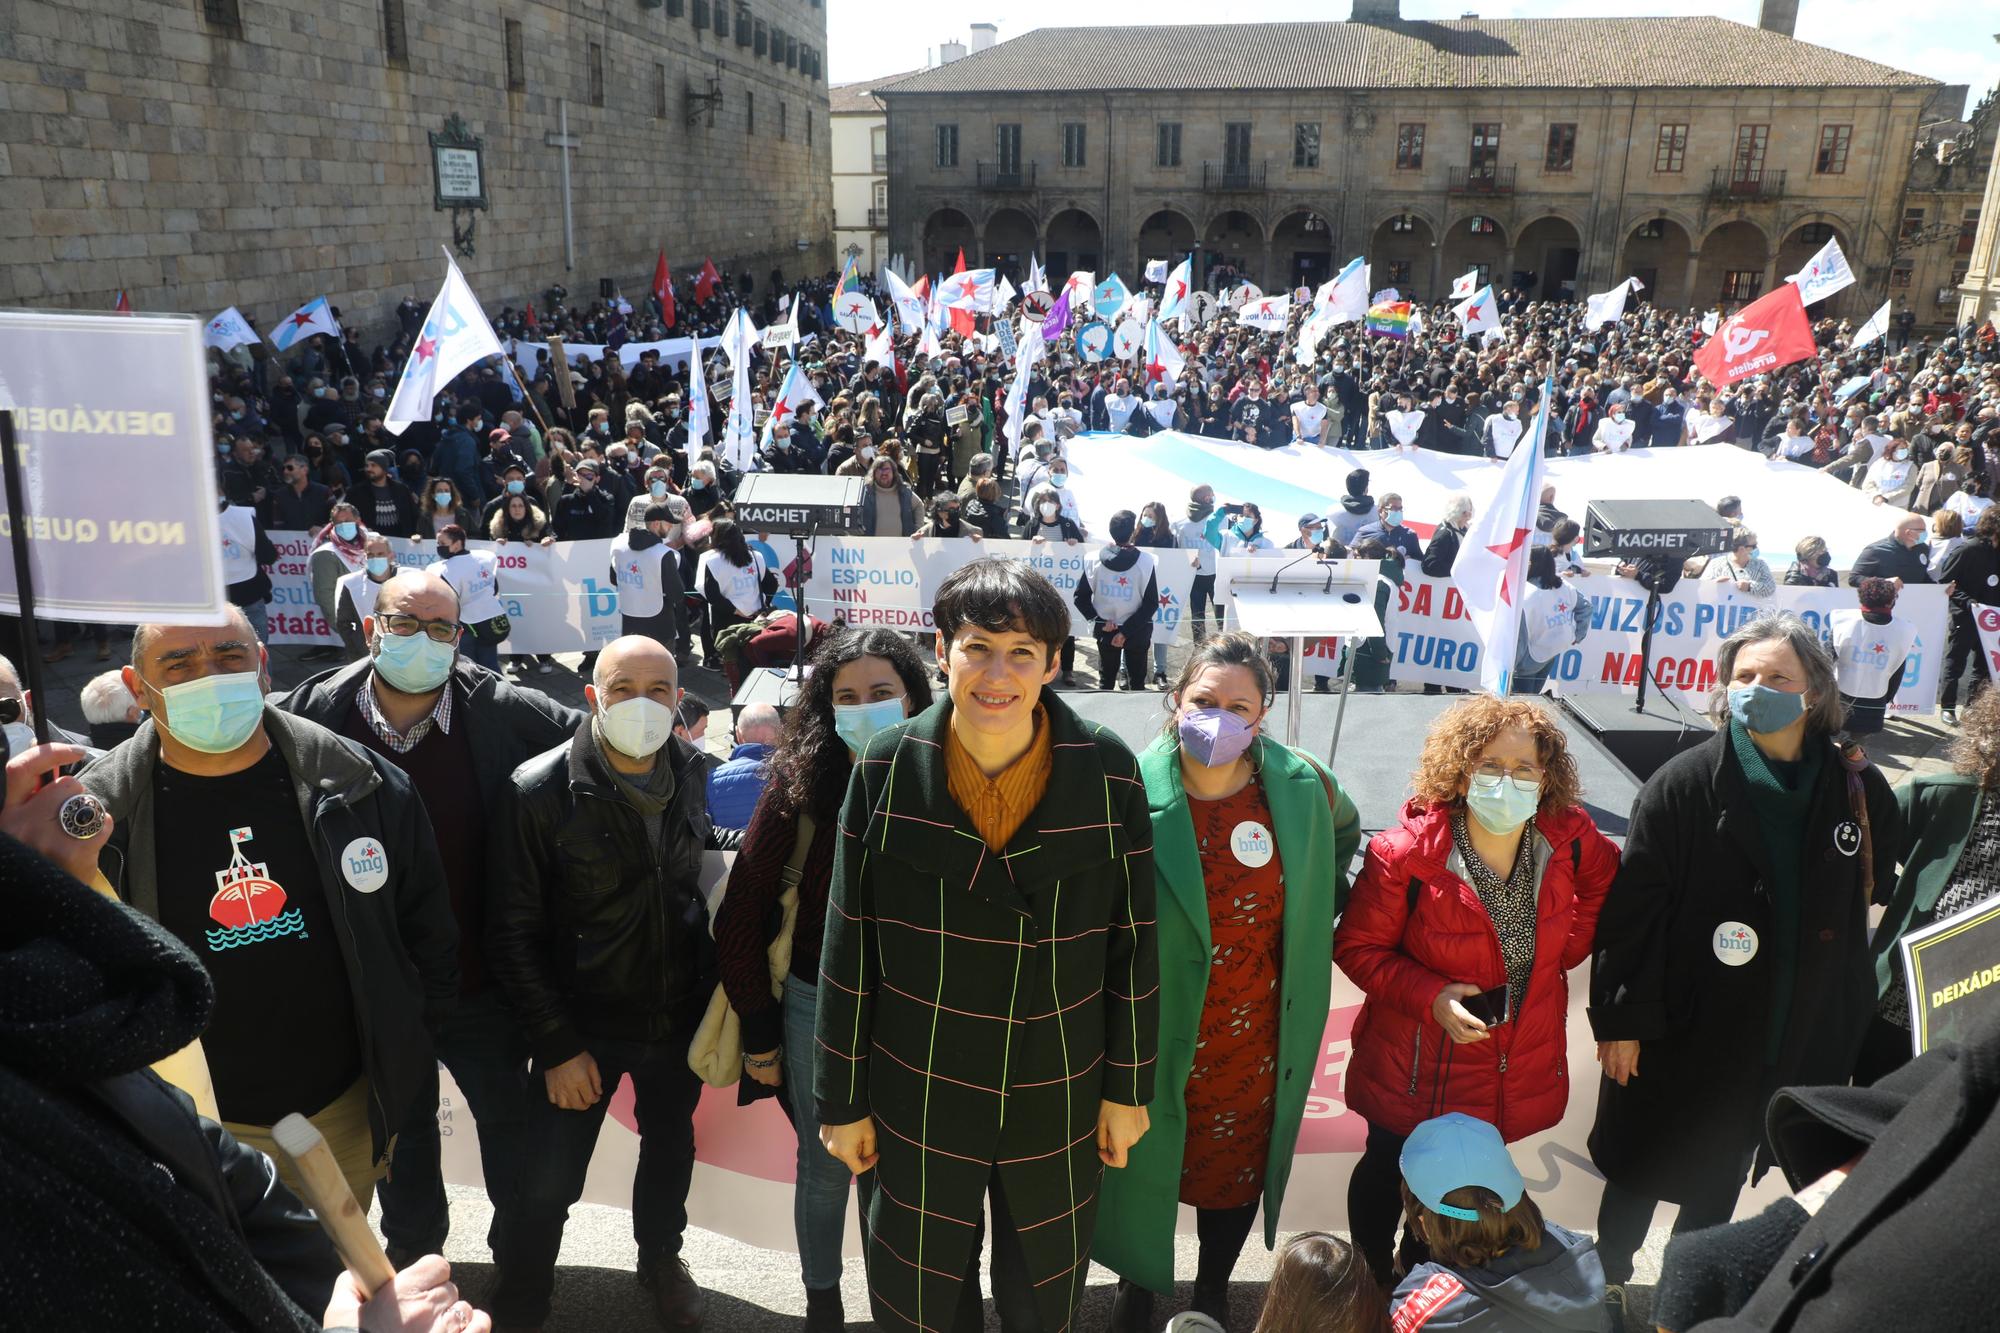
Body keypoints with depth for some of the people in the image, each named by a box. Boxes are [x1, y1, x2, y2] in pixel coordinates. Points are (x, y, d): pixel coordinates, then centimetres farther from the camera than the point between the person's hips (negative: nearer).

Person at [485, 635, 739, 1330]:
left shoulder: (690, 772, -4)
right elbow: (515, 935, -14)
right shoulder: (539, 791, -18)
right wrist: (556, 1047, -15)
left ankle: (661, 1256, 51)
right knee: (545, 1187, 5)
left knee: (670, 1149, 23)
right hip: (584, 1025, -4)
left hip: (680, 1014, 4)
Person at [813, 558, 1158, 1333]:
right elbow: (848, 947, -6)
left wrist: (1128, 1087, 1)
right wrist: (841, 1099, -2)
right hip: (917, 1100, 0)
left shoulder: (1107, 771, -13)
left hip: (1061, 1105, 0)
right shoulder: (886, 769, -13)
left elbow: (1133, 940, -4)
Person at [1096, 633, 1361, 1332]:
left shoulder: (1299, 785, -9)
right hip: (1155, 1034, -2)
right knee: (1144, 1159, 17)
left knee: (1238, 1163, 20)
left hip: (1255, 1040, 2)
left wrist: (1310, 909, 8)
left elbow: (1343, 831, 15)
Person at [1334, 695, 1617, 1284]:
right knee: (1387, 1176, 18)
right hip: (1418, 1073, -3)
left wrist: (1567, 946, -4)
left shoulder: (1570, 839, -12)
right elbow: (1358, 947, -13)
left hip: (1519, 1069, 3)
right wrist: (1431, 997, -26)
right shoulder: (1405, 853, -23)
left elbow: (1601, 883, 11)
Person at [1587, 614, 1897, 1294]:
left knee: (1720, 1183, 22)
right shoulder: (1683, 785, -14)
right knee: (1640, 1177, 13)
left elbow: (1878, 904, 6)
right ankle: (1605, 1288, 37)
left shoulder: (1858, 790, -4)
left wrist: (1853, 1022, 4)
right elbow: (1631, 908, -14)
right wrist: (1619, 1019, -13)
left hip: (1792, 1045, 3)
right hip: (1681, 1035, -3)